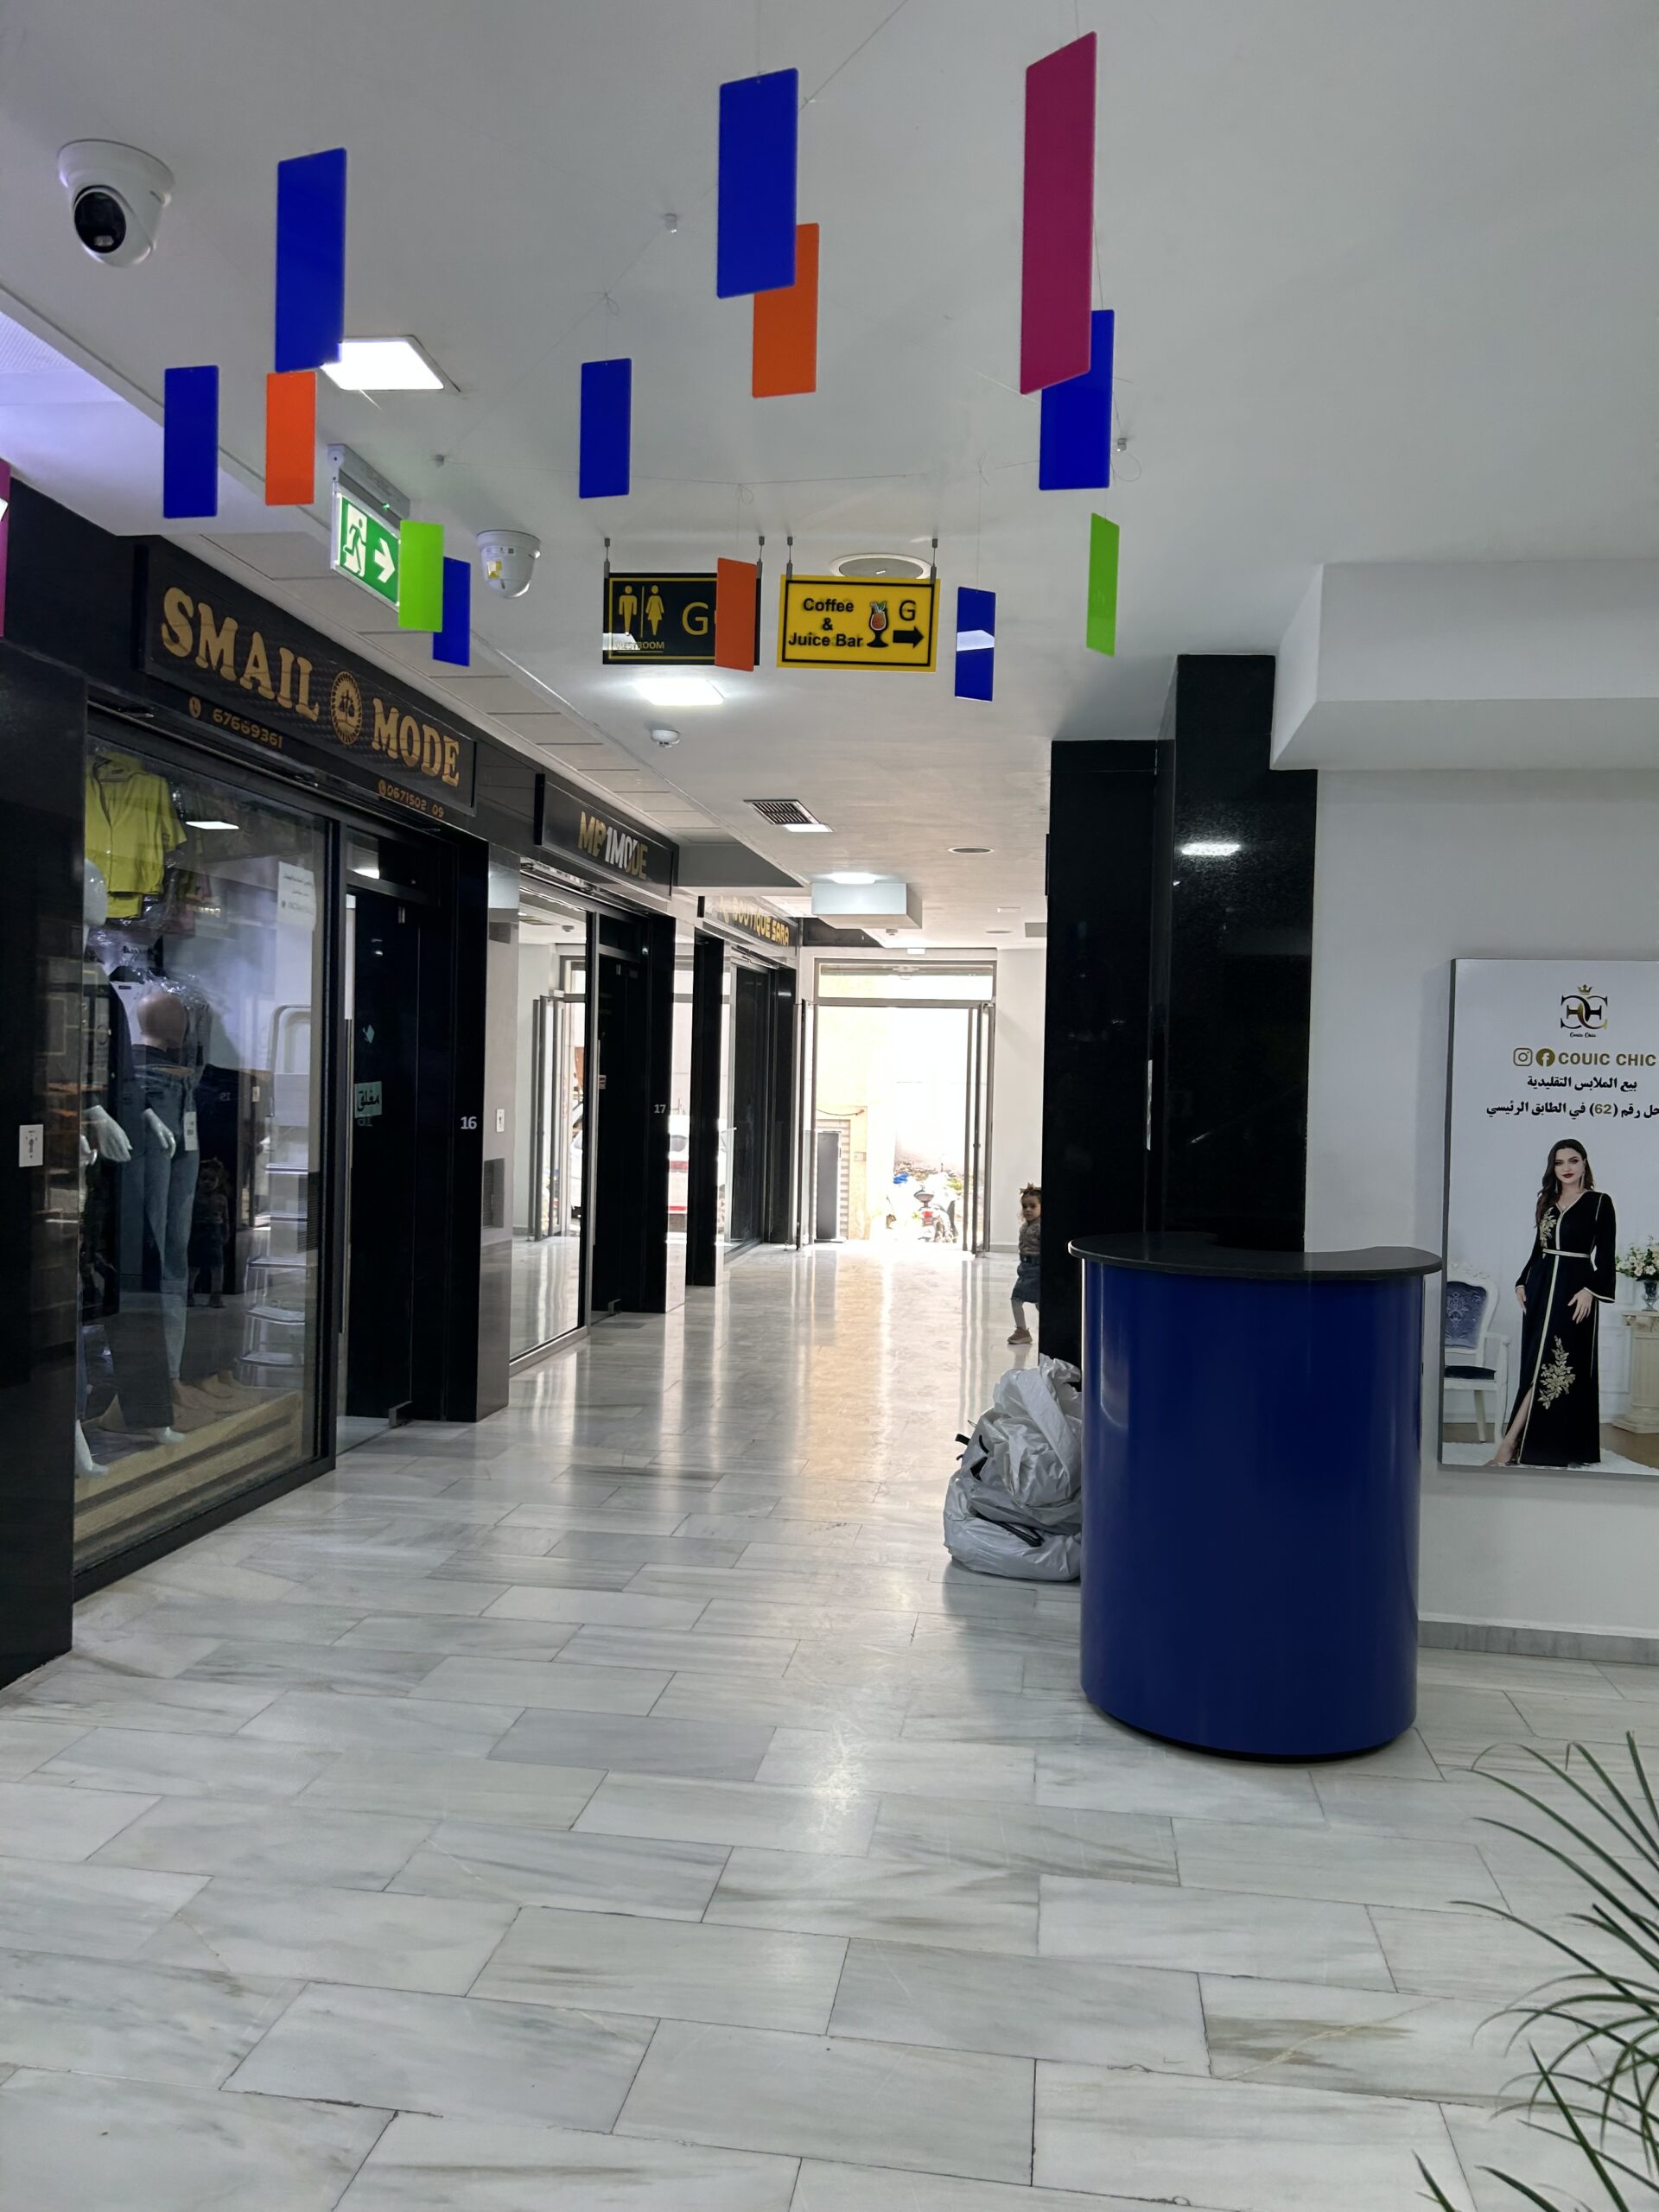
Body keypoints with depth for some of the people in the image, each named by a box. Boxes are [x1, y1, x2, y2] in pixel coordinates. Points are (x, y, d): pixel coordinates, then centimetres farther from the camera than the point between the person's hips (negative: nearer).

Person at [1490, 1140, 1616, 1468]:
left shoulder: (1600, 1202, -2)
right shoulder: (1547, 1201, 13)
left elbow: (1606, 1256, -6)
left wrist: (1590, 1290, -15)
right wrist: (1523, 1282, 10)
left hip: (1574, 1288, -6)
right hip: (1541, 1285, 6)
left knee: (1557, 1365, -10)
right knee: (1537, 1364, 5)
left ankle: (1510, 1443, -15)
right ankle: (1537, 1443, 11)